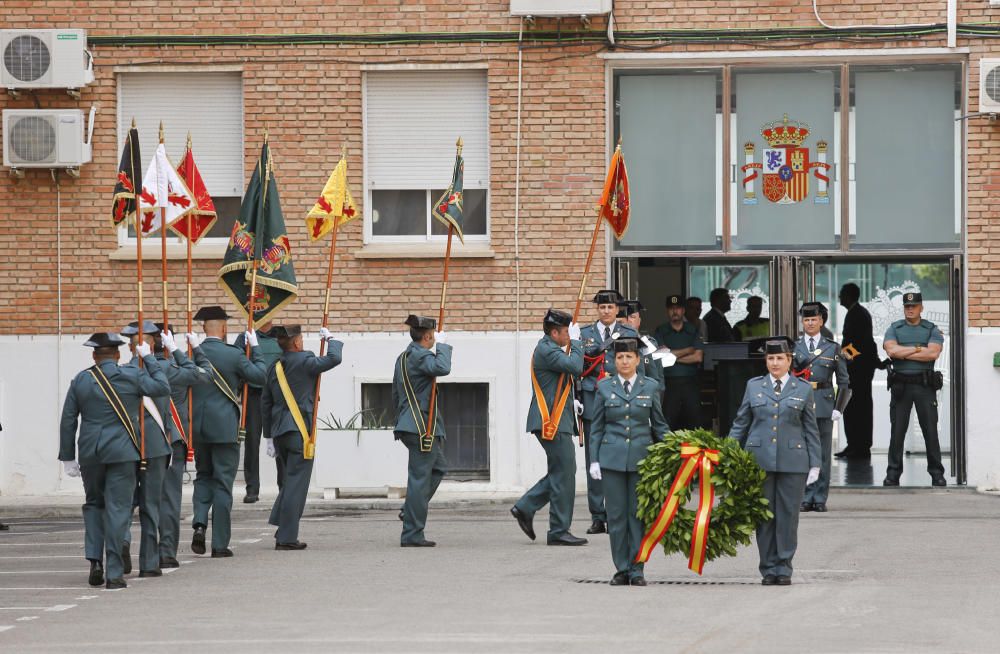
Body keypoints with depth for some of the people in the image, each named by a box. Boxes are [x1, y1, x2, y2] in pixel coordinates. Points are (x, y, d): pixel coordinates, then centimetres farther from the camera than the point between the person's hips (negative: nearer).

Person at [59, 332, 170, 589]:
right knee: (118, 509, -1)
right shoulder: (132, 376, -5)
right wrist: (148, 358, 11)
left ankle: (94, 561, 6)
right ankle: (114, 573, -5)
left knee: (94, 504, 20)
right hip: (122, 452, -2)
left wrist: (68, 457, 10)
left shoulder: (80, 381, 3)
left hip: (89, 453, 2)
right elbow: (162, 387, 3)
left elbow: (68, 421, 4)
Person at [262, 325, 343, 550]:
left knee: (291, 480, 19)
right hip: (299, 431, -7)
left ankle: (282, 529, 14)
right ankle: (286, 537, -5)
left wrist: (269, 437, 20)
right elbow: (334, 359, -15)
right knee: (296, 483, -4)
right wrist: (330, 339, 6)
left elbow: (265, 403, 15)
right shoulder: (304, 362, -10)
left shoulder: (275, 368, 11)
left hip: (279, 432, 7)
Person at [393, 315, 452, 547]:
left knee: (439, 467, 23)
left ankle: (410, 510, 18)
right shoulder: (420, 356, -15)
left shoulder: (402, 358, 15)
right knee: (419, 478, -7)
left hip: (409, 425, 10)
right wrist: (442, 345, -19)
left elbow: (395, 396, 22)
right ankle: (412, 534, -5)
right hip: (422, 428, -10)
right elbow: (442, 368, -34)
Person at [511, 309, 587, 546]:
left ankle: (525, 507, 17)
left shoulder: (549, 349, 18)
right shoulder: (546, 351, -16)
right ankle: (559, 531, -3)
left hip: (555, 422, 11)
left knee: (561, 472, 15)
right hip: (553, 423, -11)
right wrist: (575, 341, -15)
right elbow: (575, 367, -27)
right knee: (564, 474, -6)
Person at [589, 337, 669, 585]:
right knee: (616, 515, 1)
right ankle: (621, 569, 7)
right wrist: (594, 460, 2)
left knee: (638, 514, 0)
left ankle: (637, 570, 5)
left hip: (641, 458, 0)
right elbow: (597, 427, 8)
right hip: (612, 458, 0)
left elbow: (659, 425, 11)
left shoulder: (650, 387, 6)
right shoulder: (605, 387, 6)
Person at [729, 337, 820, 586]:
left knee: (788, 514, -1)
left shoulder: (803, 390, 7)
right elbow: (740, 423, 12)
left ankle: (784, 568, 6)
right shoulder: (754, 386, 10)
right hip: (759, 459, 1)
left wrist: (814, 464, 3)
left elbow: (811, 430, 8)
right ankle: (768, 569, 9)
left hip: (792, 461, -1)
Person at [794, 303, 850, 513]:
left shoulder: (832, 348, 8)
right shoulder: (793, 348, 10)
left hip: (824, 407, -1)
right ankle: (806, 498, 4)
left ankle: (820, 499, 4)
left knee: (823, 454, 0)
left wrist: (838, 408, 0)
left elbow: (844, 381, 9)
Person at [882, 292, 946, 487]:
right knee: (897, 432, 0)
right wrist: (918, 349, -8)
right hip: (900, 385, 1)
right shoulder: (894, 329, 9)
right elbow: (891, 350, -9)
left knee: (931, 431, 0)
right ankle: (893, 474, 4)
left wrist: (903, 352, -8)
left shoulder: (932, 330, 6)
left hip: (925, 385, 0)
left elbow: (933, 353, -11)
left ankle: (937, 473, 5)